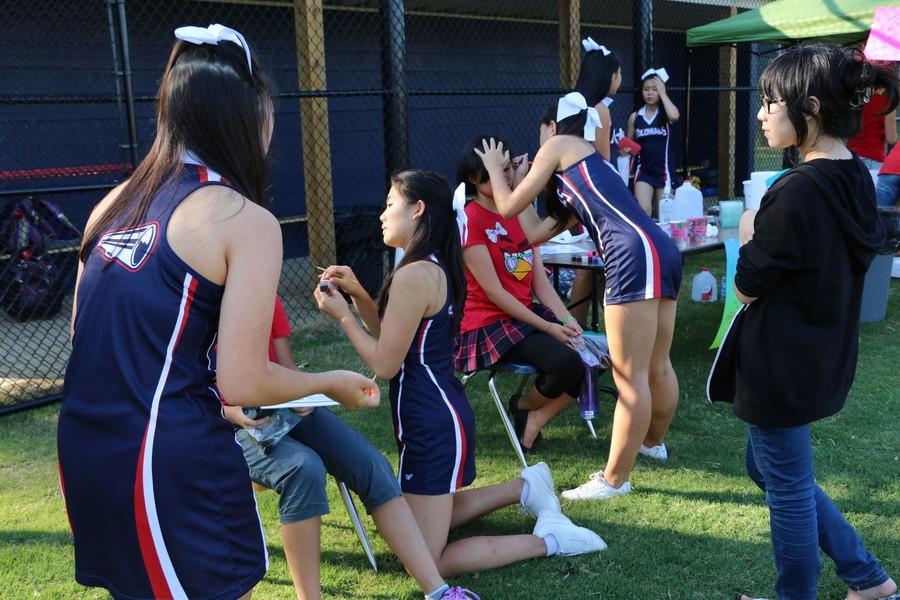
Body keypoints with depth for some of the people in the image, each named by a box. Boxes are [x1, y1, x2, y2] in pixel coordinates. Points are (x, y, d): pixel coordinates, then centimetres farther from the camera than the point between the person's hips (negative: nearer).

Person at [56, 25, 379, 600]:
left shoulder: (118, 203, 10)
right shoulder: (246, 220, -11)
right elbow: (243, 382, -13)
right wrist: (332, 383, 5)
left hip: (84, 455, 8)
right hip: (171, 466, -8)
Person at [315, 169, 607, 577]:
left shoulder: (414, 275, -22)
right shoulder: (436, 267, 8)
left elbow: (385, 364, -17)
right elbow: (394, 335, 16)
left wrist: (342, 315, -8)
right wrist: (356, 293, 7)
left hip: (431, 423, -10)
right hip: (440, 413, 10)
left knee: (427, 562, -1)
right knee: (427, 522, 28)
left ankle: (546, 539, 0)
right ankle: (524, 486, 26)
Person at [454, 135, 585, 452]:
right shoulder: (470, 220, -12)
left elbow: (540, 280, 7)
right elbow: (493, 291, -17)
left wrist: (567, 320, -8)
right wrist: (548, 327, -17)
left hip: (527, 315, 8)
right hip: (488, 324, -8)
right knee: (566, 363, -28)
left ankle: (535, 419, 6)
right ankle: (523, 406, 5)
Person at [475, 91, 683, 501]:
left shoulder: (558, 145, 10)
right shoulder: (586, 162, 32)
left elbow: (509, 208, 9)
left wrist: (494, 167, 26)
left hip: (636, 255, -9)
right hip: (661, 250, 9)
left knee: (630, 376, -4)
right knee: (657, 366, 25)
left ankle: (614, 479, 2)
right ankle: (653, 441, 43)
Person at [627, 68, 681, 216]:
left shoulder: (665, 115, -2)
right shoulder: (635, 116, 3)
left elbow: (675, 116, -27)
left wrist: (662, 93, -15)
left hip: (663, 171, 0)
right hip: (643, 171, 1)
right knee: (642, 212, -15)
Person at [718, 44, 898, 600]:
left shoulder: (798, 192, -24)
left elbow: (749, 286, -14)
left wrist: (750, 237, 1)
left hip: (781, 364, -10)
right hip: (822, 355, 10)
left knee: (788, 488, 9)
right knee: (771, 468, 25)